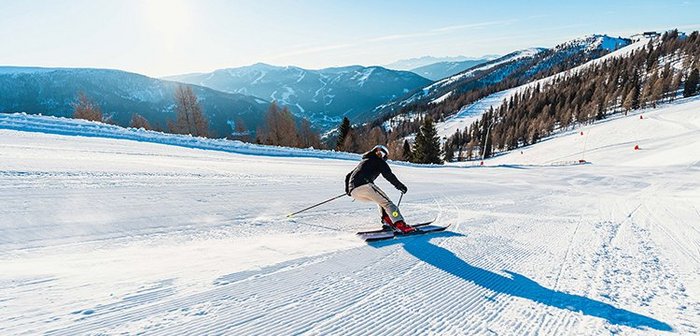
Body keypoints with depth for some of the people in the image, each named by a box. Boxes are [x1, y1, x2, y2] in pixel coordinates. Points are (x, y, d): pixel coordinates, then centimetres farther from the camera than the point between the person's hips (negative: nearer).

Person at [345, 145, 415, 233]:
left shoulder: (363, 161, 37)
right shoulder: (379, 161, 16)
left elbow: (348, 176, 39)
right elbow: (388, 175, 0)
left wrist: (348, 190, 50)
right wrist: (400, 186, 7)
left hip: (353, 192, 7)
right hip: (364, 185, -7)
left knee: (381, 200, 22)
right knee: (386, 202, -8)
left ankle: (386, 221, 4)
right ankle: (401, 225, -24)